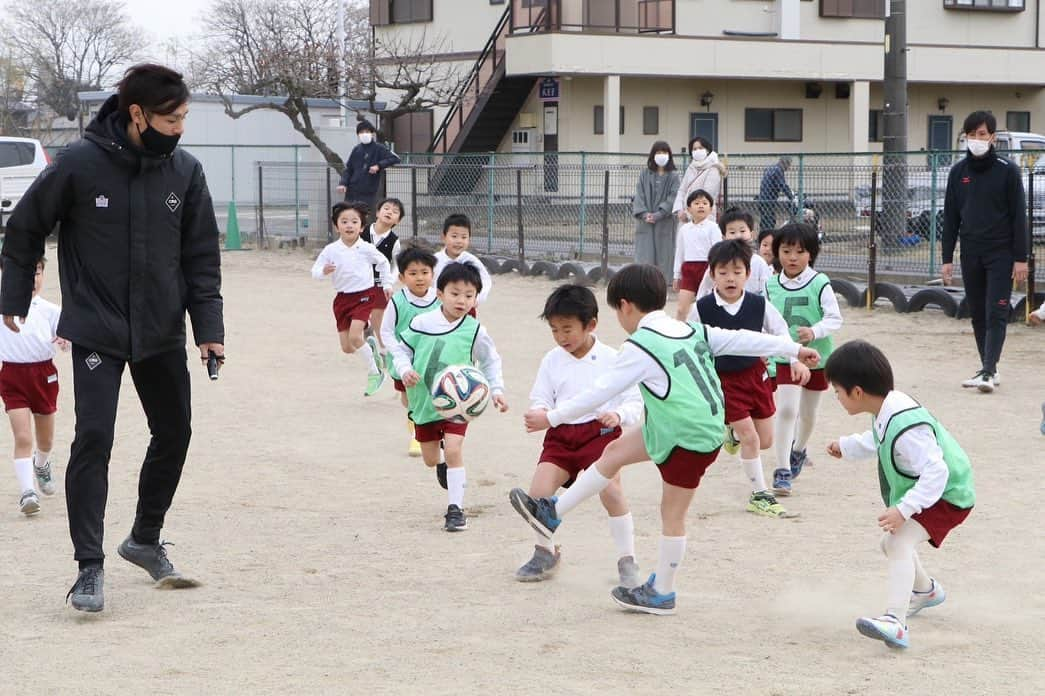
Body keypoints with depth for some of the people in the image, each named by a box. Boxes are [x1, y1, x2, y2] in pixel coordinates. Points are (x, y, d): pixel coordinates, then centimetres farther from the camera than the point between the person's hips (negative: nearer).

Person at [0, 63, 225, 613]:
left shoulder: (185, 171, -3)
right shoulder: (79, 164, -14)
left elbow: (202, 255, 3)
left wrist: (209, 328, -4)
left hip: (162, 332, 5)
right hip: (96, 332, -5)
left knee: (174, 433, 13)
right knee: (94, 438, -13)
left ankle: (146, 539, 33)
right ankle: (89, 565, -7)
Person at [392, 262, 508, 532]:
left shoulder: (475, 332, -9)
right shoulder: (421, 323, -9)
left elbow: (491, 362, 6)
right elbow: (401, 349, 2)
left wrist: (497, 390, -2)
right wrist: (405, 370, -16)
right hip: (424, 401, 2)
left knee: (453, 450, -19)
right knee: (430, 458, 14)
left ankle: (456, 509, -10)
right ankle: (442, 457, 54)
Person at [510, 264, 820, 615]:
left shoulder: (641, 346, -16)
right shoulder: (692, 332, 6)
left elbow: (601, 391, -15)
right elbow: (741, 340, 8)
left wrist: (551, 418, -8)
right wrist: (794, 348, 17)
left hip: (691, 440, -9)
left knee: (672, 513, 3)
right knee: (615, 451, 16)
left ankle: (662, 593, 16)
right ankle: (551, 514, 25)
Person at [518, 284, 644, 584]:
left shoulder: (611, 360, -4)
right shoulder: (552, 360, 6)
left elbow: (635, 403, -3)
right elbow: (540, 399, 9)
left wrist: (618, 416, -25)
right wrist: (540, 413, -15)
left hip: (600, 433, -4)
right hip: (561, 434, 4)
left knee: (611, 491, -22)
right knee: (538, 490, -11)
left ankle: (627, 561, -6)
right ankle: (545, 553, 14)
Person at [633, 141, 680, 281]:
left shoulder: (673, 176, 4)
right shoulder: (645, 174, 10)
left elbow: (673, 197, -6)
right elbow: (639, 195, 4)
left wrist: (658, 214, -16)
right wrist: (644, 214, -12)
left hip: (664, 223, -1)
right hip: (645, 222, 1)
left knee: (662, 258, -1)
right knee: (644, 258, -3)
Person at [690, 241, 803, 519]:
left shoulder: (759, 305, -11)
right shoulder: (702, 309, -16)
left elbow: (780, 331, 3)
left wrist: (796, 360, -5)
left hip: (755, 373, 4)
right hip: (723, 379, -4)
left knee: (765, 440, 9)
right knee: (750, 438, -9)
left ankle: (734, 433, 42)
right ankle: (759, 495, 5)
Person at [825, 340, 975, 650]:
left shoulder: (905, 427, -35)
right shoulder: (886, 410, -4)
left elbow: (935, 472, -37)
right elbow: (879, 442, 20)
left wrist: (904, 509, -41)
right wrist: (846, 445, 31)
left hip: (945, 495, -11)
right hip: (922, 491, 11)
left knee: (900, 542, -30)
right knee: (891, 543, 28)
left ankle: (895, 622, -43)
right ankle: (926, 590, 56)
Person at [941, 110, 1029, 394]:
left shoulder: (1007, 170, -4)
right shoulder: (958, 172, 7)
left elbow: (1019, 216, -4)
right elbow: (950, 218, 10)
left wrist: (1020, 258, -9)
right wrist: (947, 259, 6)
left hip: (1000, 253, -4)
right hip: (970, 255, 4)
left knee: (996, 314, -9)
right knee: (977, 314, 8)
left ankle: (989, 372, -15)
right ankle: (988, 368, 16)